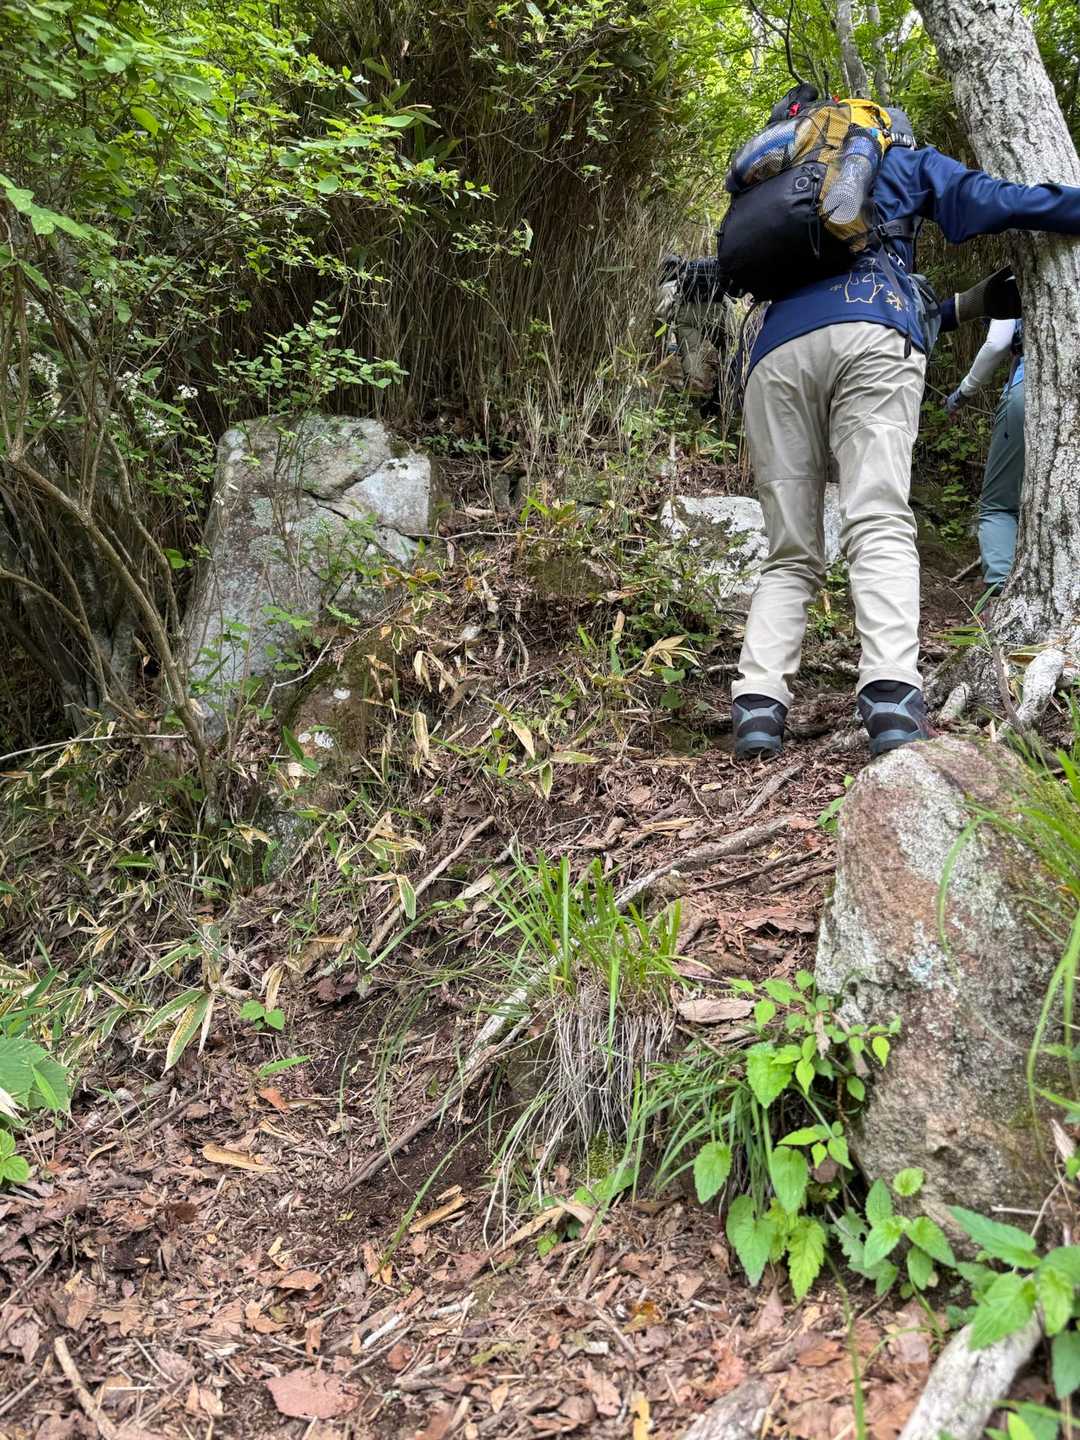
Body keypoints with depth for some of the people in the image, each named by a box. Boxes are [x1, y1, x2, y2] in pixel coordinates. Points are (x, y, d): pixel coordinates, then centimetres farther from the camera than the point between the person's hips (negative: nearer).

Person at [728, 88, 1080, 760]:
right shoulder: (904, 161, 29)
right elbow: (989, 200, 16)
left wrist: (962, 307, 45)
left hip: (776, 352, 4)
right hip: (869, 337, -4)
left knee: (791, 554, 3)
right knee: (881, 526, -16)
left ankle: (758, 703, -16)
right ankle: (893, 697, -35)